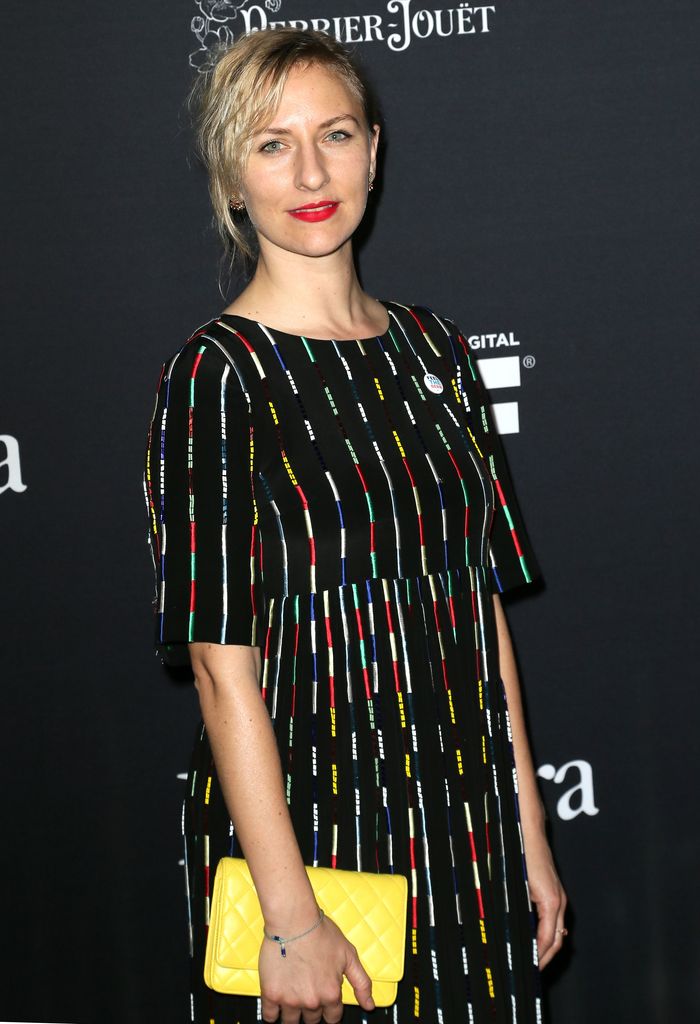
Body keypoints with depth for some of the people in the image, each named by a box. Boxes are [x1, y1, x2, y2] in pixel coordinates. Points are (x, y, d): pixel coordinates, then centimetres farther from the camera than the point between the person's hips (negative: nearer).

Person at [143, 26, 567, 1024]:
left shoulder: (434, 347, 6)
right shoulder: (218, 373, -11)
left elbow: (485, 601, 8)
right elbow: (224, 669, -15)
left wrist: (531, 836, 7)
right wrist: (289, 918, -17)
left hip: (465, 829, 5)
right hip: (303, 829, -5)